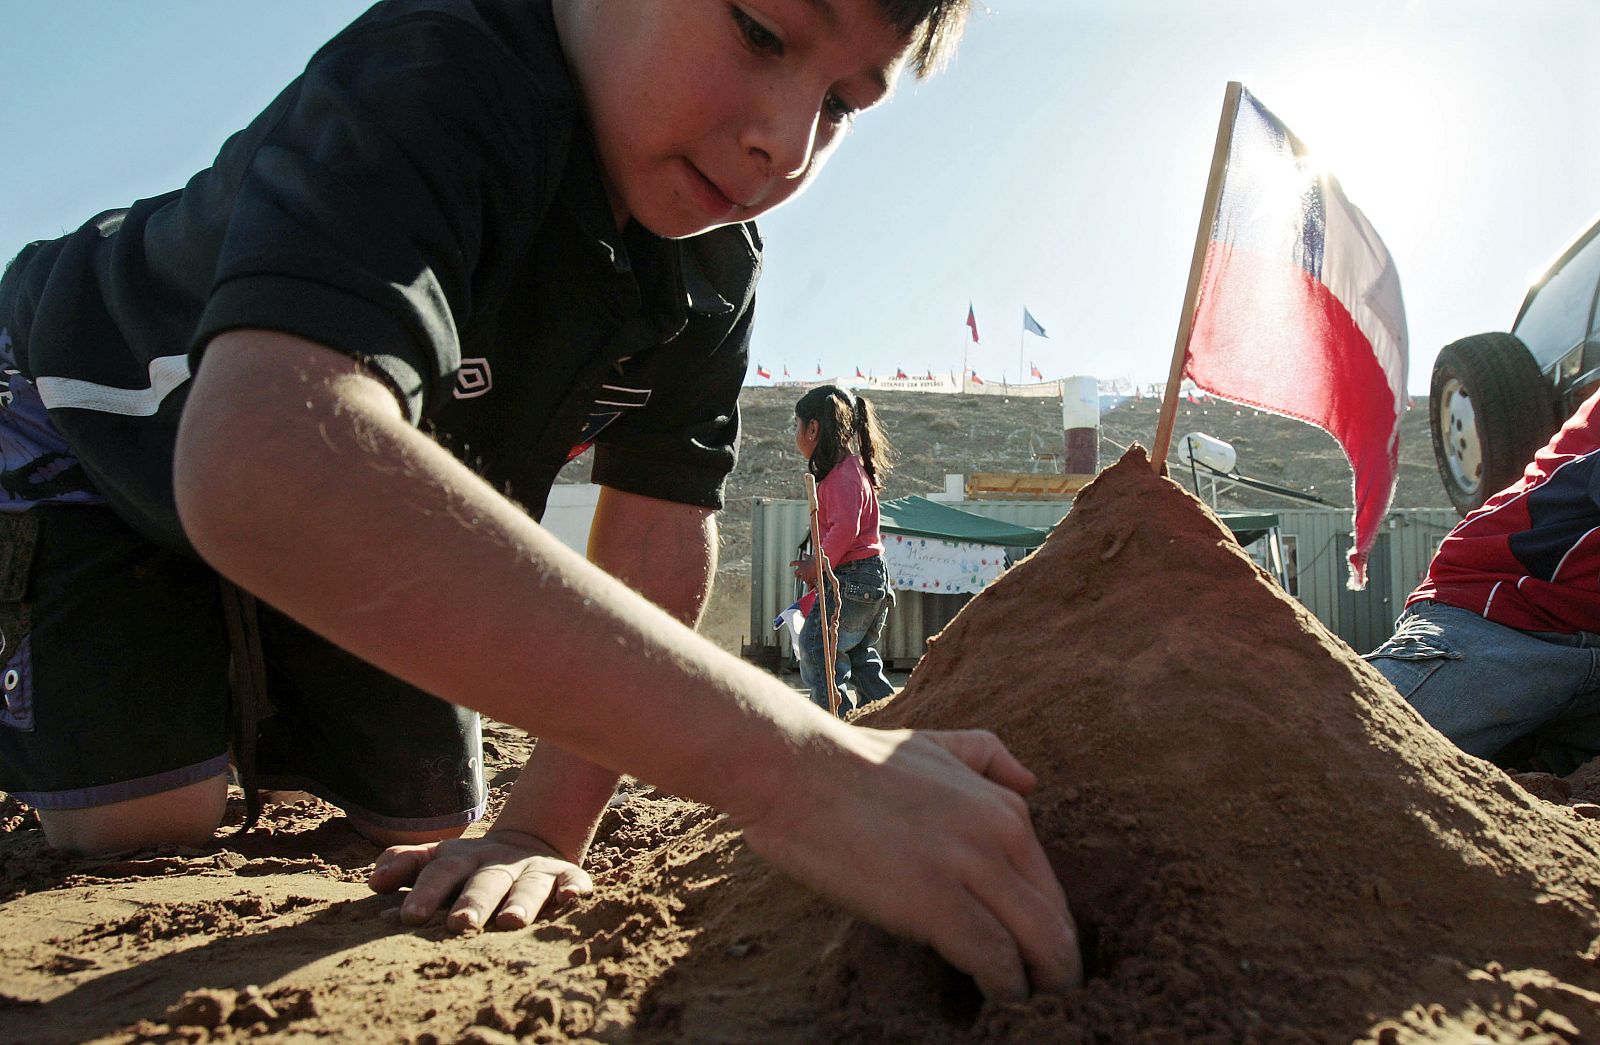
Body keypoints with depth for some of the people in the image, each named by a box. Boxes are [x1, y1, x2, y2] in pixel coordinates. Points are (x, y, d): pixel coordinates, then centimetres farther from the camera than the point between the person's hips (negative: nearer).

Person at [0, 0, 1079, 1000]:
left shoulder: (715, 273, -17)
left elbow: (661, 543, -19)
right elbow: (264, 465, -59)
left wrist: (546, 828, -28)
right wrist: (781, 755, -65)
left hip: (345, 537, 5)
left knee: (425, 829, 5)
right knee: (148, 831, -18)